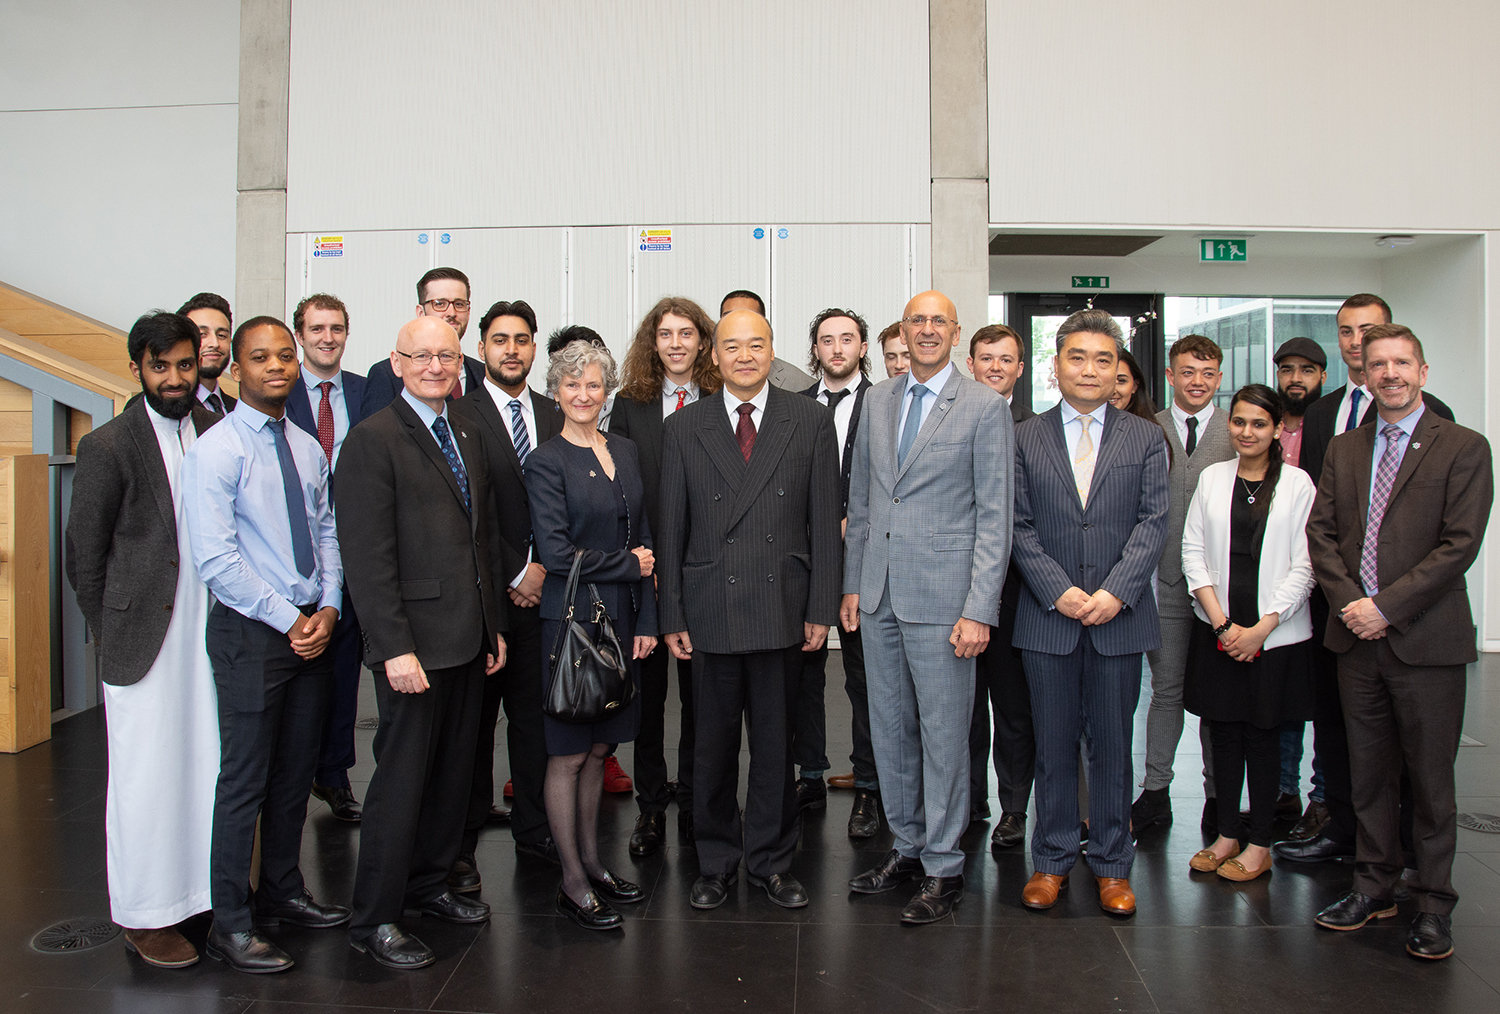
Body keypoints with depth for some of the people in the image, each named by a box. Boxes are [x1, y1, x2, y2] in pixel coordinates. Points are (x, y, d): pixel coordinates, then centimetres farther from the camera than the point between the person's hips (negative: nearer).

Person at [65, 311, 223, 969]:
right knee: (147, 776, 5)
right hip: (145, 641, -3)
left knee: (209, 766, 9)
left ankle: (203, 893, 25)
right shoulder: (107, 447, -5)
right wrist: (115, 636, 1)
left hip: (211, 633, 4)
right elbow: (84, 559, -1)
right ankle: (145, 917, 19)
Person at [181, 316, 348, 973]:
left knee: (296, 773, 15)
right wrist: (288, 620, -15)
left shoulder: (308, 449, 11)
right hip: (250, 631, -6)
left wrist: (328, 607, -3)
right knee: (244, 780, 1)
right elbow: (216, 557, -16)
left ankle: (282, 893, 32)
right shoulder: (214, 451, -10)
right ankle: (231, 923, 15)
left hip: (311, 628, 6)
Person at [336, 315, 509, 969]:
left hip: (469, 640, 7)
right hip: (413, 645, -7)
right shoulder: (373, 439, -10)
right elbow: (368, 555, -15)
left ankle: (428, 884, 33)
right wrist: (395, 646, -19)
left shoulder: (468, 436, 14)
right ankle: (374, 920, 16)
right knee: (402, 779, 1)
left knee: (453, 771, 16)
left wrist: (495, 625, 15)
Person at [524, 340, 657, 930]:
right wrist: (627, 566, -6)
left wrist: (646, 621, 7)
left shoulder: (624, 452, 11)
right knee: (569, 755, 2)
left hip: (621, 620, 6)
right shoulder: (547, 462, -7)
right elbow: (555, 553, -15)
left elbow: (644, 542, 12)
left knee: (598, 749, 13)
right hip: (571, 619, -6)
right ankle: (573, 884, 14)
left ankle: (592, 864, 26)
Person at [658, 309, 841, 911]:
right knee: (712, 746, 10)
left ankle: (771, 861, 27)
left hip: (783, 610, 0)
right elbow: (671, 528, 5)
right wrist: (671, 616, 1)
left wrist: (821, 608, -2)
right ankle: (716, 862, 28)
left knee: (775, 744, 10)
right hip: (710, 612, 0)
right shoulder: (683, 429, 5)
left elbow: (825, 519, 3)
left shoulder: (810, 421, 4)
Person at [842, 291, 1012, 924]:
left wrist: (979, 610, -13)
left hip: (942, 598, -5)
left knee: (943, 735, 3)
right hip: (878, 596, 5)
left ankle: (943, 869, 18)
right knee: (889, 729, 14)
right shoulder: (877, 401, 11)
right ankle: (906, 848, 30)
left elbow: (995, 517, -7)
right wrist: (852, 584, 11)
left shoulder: (985, 408, -4)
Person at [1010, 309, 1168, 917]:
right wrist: (1059, 590, -11)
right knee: (1053, 745, 8)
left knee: (1112, 743, 8)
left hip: (1119, 616, 0)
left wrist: (1115, 592, -13)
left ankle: (1112, 865, 22)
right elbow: (1019, 526, 1)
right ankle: (1052, 860, 21)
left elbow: (1153, 523, 0)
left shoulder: (1146, 439, 7)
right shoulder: (1025, 438, 6)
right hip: (1047, 616, 0)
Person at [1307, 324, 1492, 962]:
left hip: (1427, 641, -4)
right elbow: (1321, 534, 7)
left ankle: (1433, 905, 19)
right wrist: (1350, 602, -8)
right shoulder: (1343, 451, 12)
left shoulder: (1463, 449, -2)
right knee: (1369, 772, 12)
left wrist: (1385, 606, -15)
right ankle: (1374, 887, 25)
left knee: (1431, 778, 5)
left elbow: (1459, 545, -10)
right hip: (1358, 638, 4)